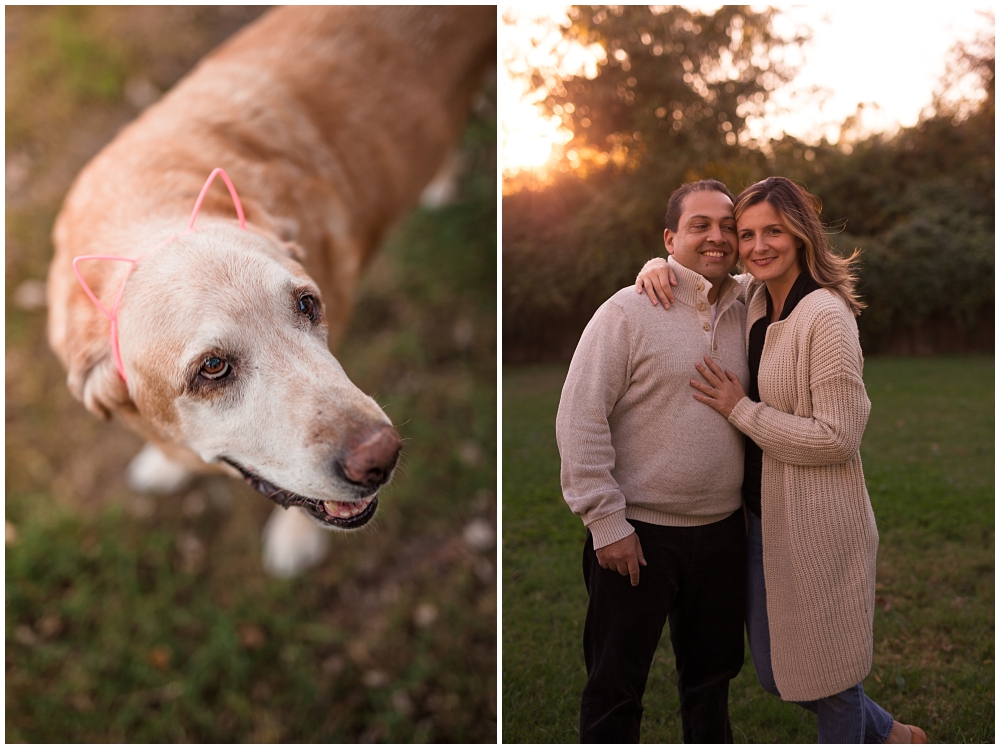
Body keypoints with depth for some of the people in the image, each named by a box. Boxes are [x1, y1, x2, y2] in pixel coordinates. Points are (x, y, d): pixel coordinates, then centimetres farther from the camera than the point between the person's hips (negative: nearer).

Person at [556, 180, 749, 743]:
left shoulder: (745, 315, 6)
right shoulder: (629, 311, -11)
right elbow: (579, 420, -15)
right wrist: (606, 522, -16)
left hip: (722, 529, 6)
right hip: (638, 532, -5)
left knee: (713, 675, 22)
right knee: (616, 685, 9)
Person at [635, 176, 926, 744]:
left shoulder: (826, 316, -19)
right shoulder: (753, 298, 3)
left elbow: (838, 437, -21)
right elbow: (693, 265, 19)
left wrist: (740, 408, -18)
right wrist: (657, 268, -4)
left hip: (817, 526, -8)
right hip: (762, 517, 8)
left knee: (828, 679, 11)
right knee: (776, 674, 21)